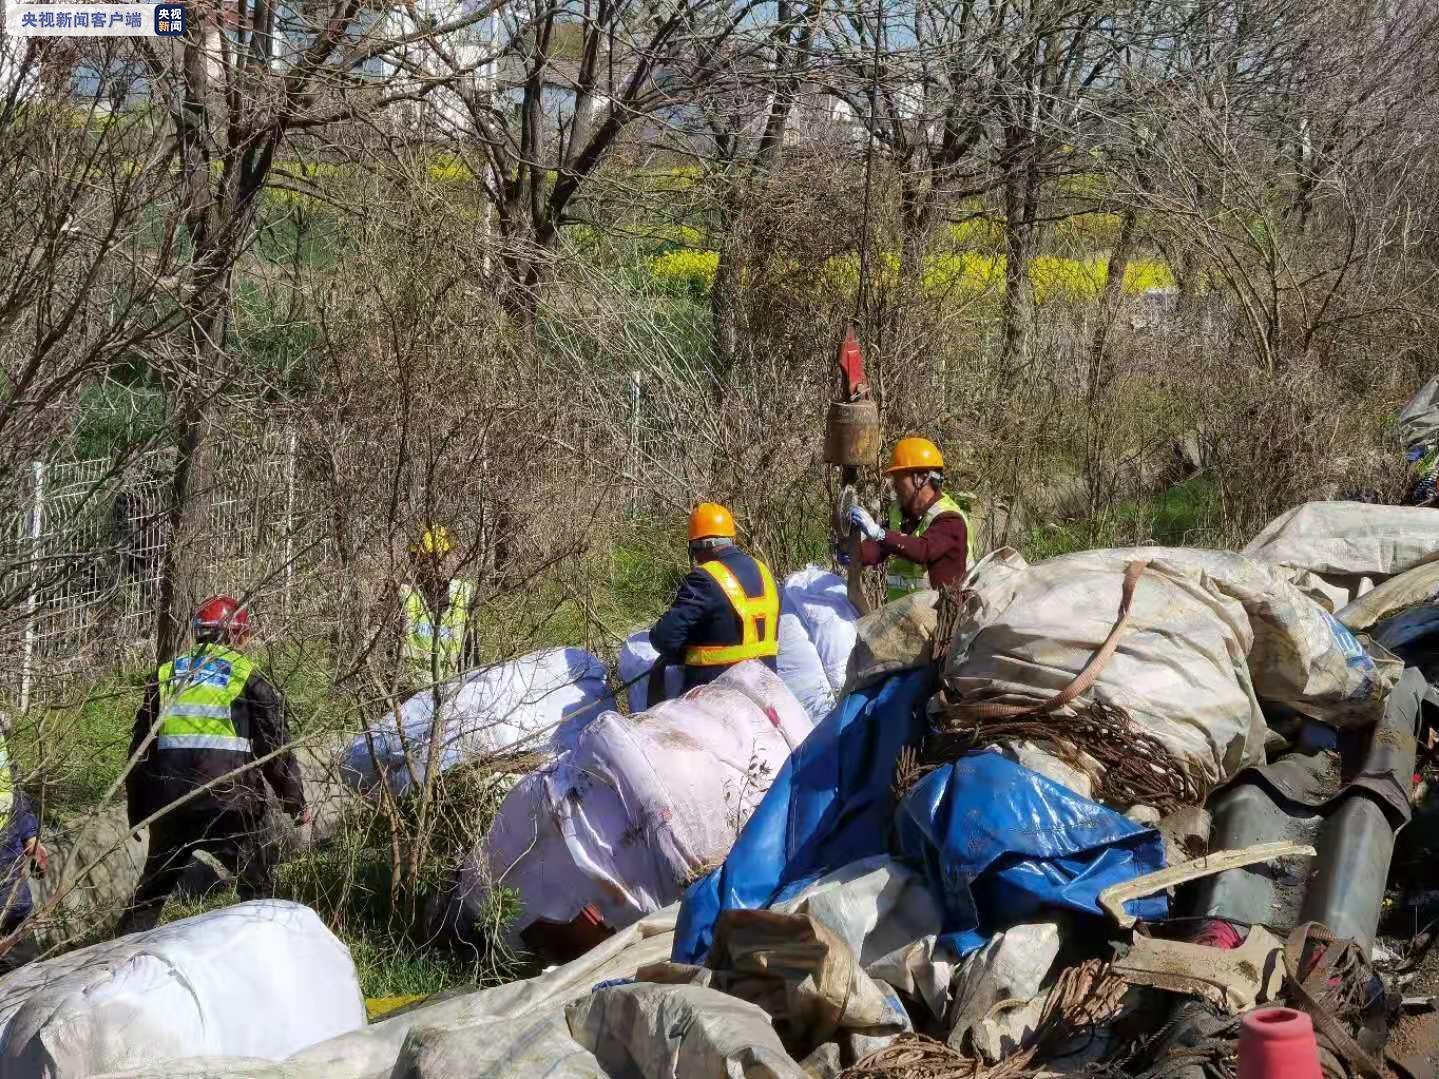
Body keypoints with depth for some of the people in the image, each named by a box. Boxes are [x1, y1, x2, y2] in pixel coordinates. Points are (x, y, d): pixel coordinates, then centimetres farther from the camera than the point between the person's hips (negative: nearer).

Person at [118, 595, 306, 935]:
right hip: (230, 807, -4)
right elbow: (277, 748, 2)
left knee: (150, 893, 19)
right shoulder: (248, 679, 2)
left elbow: (140, 750, 16)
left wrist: (137, 812, 24)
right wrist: (297, 804, 13)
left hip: (170, 808, 4)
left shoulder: (165, 676, 14)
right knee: (259, 887, 9)